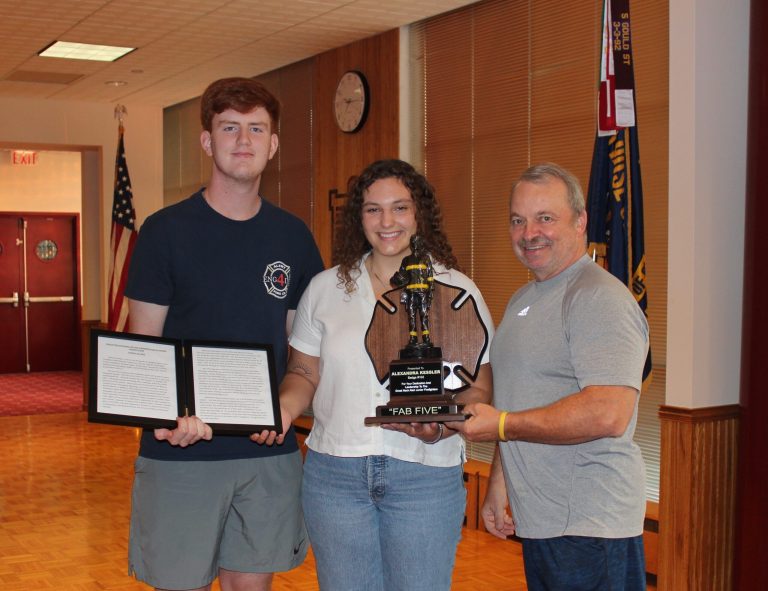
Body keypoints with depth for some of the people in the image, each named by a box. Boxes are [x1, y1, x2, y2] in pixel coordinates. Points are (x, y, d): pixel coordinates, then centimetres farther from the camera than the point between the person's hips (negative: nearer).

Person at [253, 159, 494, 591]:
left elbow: (477, 389, 1)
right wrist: (284, 408, -10)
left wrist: (442, 427, -18)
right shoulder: (326, 288, 8)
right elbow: (305, 374, 11)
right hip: (335, 472, 2)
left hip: (425, 475, -2)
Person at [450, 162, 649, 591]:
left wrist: (501, 426, -19)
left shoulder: (600, 299, -15)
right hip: (537, 523, 9)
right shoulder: (523, 299, 16)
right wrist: (499, 483, 20)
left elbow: (609, 414, -26)